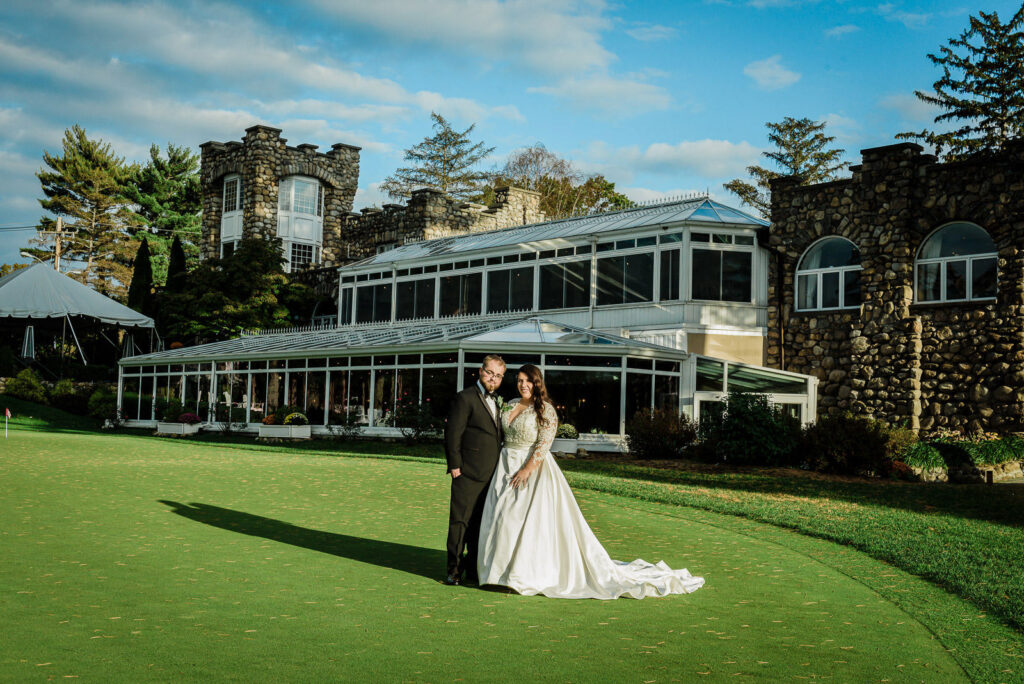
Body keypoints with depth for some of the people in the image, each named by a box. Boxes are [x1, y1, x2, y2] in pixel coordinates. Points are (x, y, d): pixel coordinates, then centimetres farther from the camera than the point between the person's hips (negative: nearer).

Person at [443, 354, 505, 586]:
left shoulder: (496, 401, 17)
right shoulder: (466, 398, -7)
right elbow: (452, 433, -10)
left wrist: (497, 468, 17)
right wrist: (454, 465, -14)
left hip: (489, 475, 7)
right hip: (468, 474, -7)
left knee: (480, 523, 12)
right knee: (460, 521, -2)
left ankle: (473, 569, 20)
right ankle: (454, 571, 5)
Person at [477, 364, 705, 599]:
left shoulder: (545, 409, -8)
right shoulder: (510, 405, 12)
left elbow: (544, 444, -15)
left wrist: (527, 469, -22)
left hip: (535, 468, -7)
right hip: (506, 466, 7)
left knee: (534, 519, -7)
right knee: (502, 518, 5)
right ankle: (505, 569, 14)